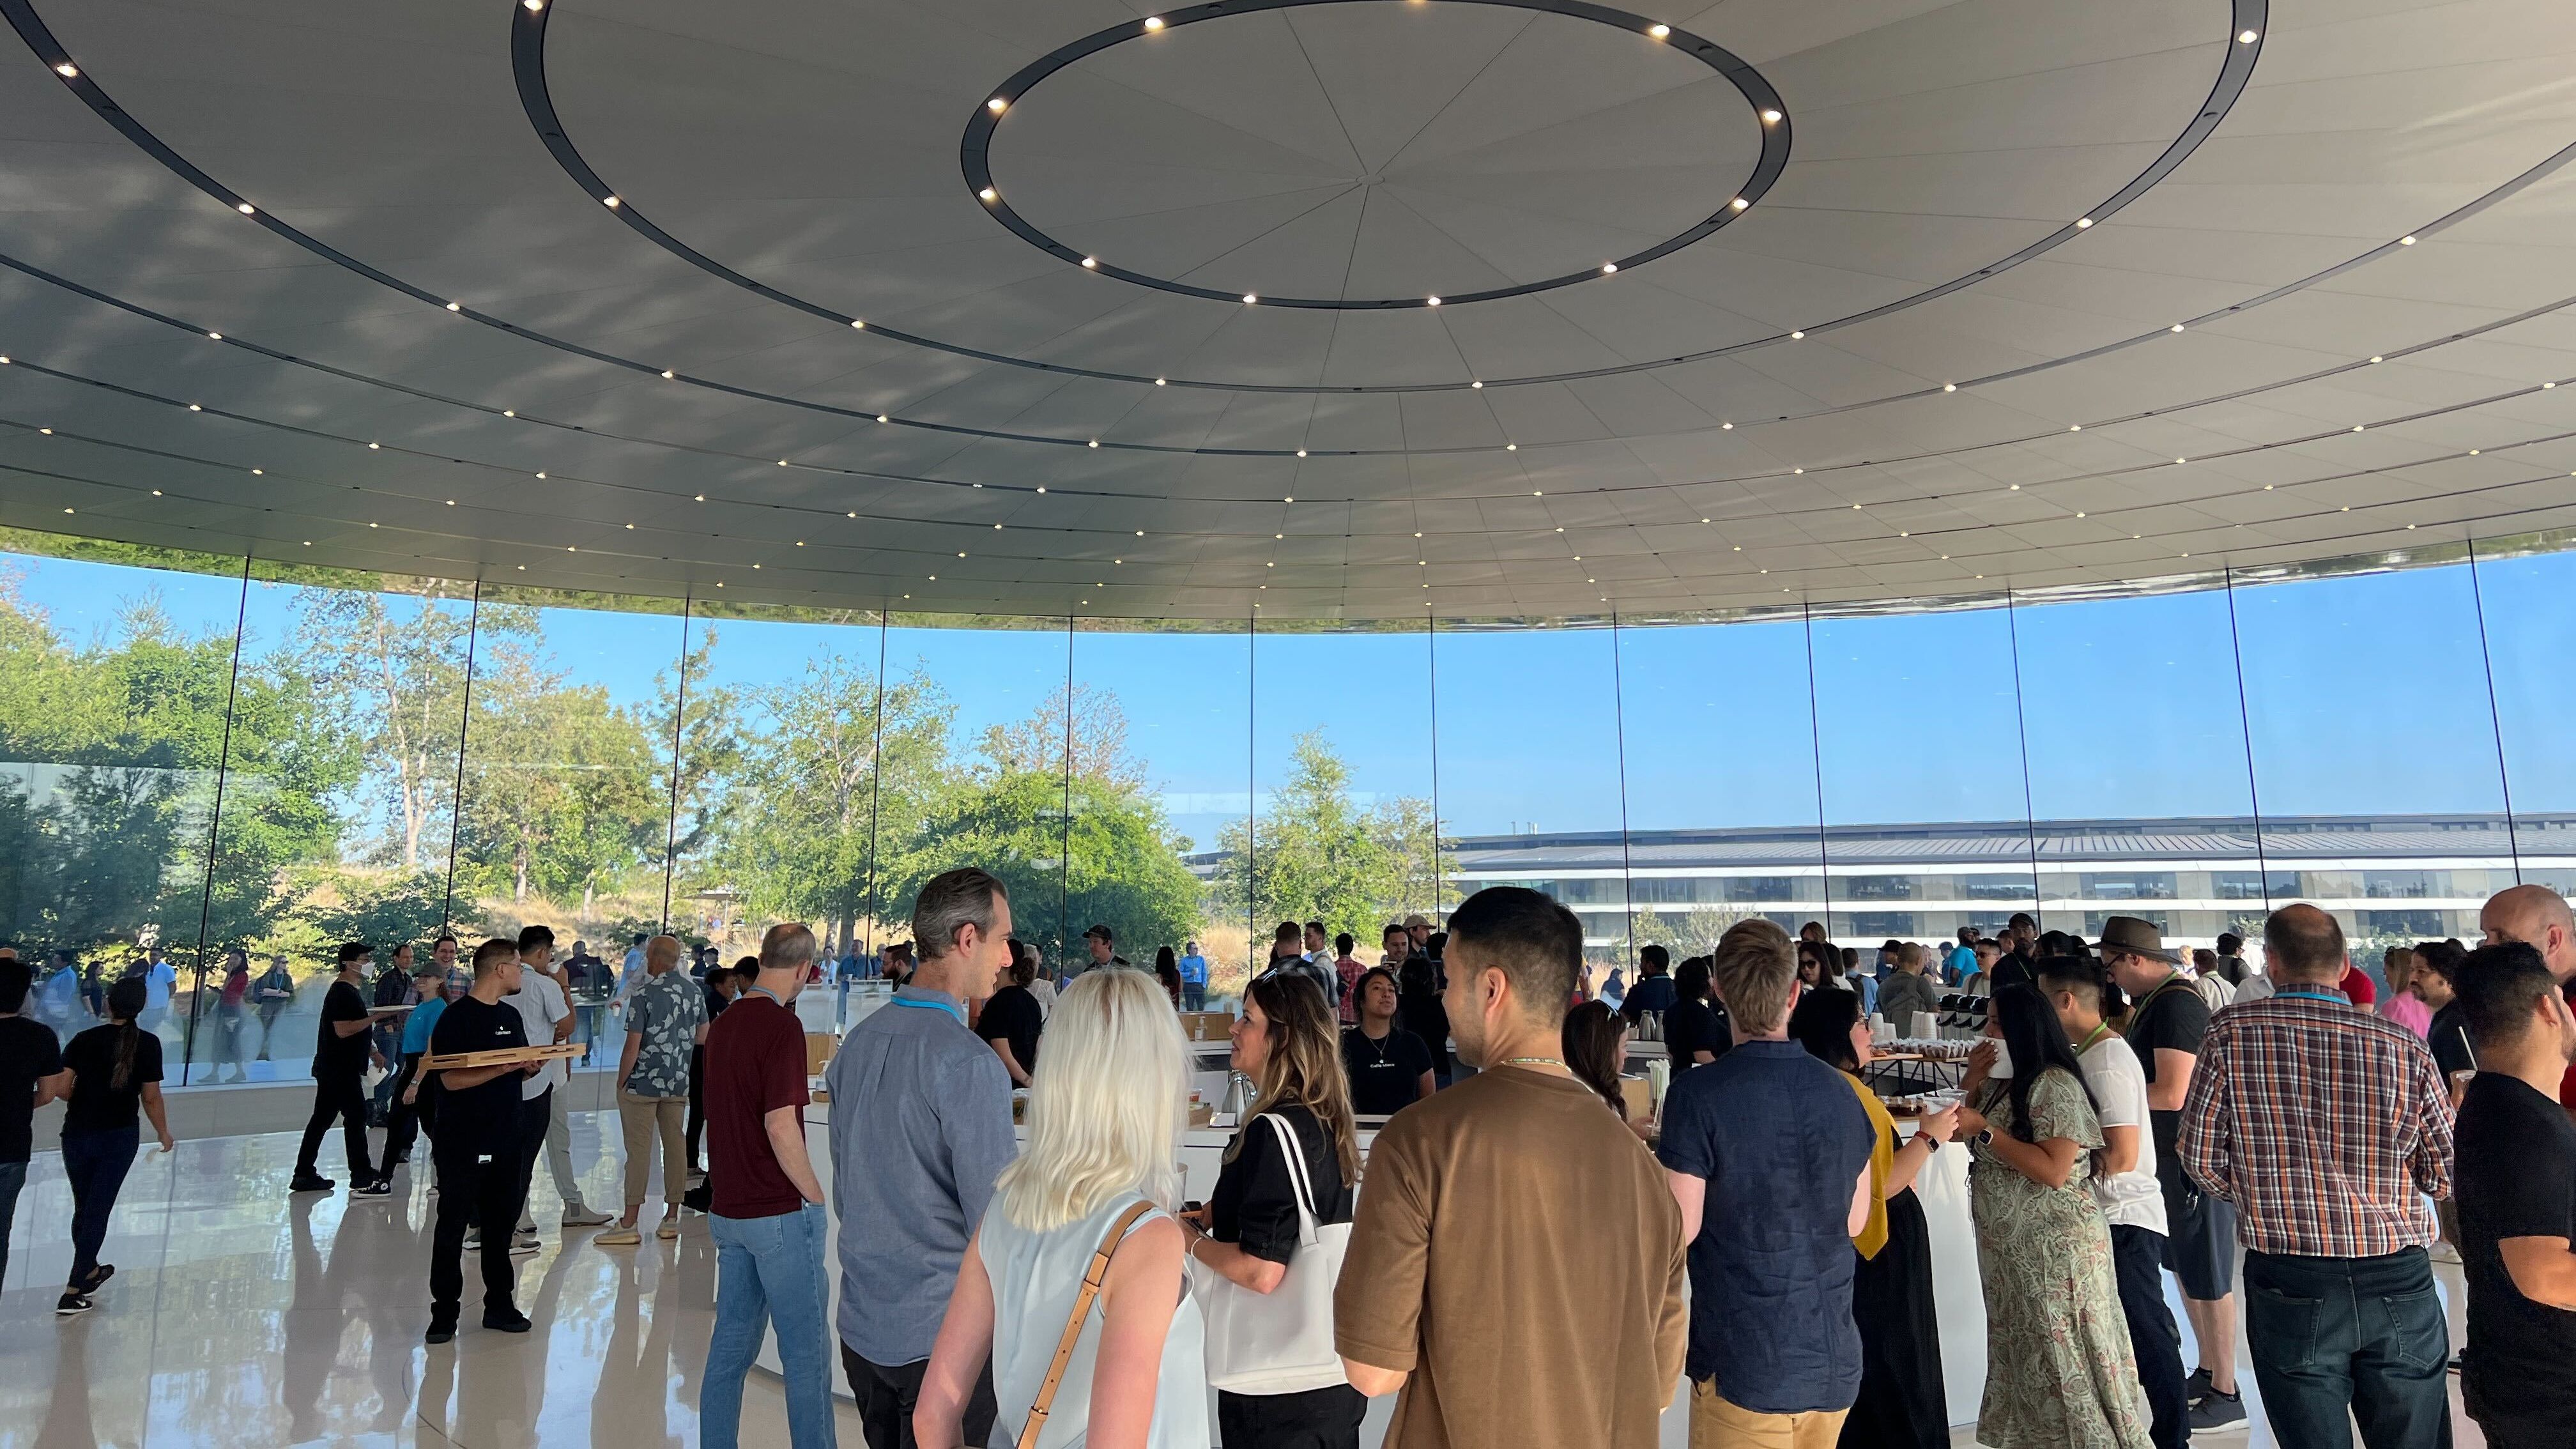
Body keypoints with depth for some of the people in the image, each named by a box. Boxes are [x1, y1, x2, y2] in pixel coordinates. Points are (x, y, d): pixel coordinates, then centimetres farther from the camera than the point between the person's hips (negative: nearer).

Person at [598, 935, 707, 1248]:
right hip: (679, 1083, 5)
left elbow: (633, 1046, -14)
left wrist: (621, 1081, -2)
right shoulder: (695, 992, 4)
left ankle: (630, 1224, 4)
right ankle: (671, 1218, 16)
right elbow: (702, 1037, 11)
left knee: (639, 1150, -1)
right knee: (675, 1145, 10)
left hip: (642, 1083, -5)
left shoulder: (644, 994, -13)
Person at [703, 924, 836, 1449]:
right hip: (779, 1211, -8)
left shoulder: (724, 1023, 8)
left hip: (727, 1208, 8)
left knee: (731, 1345, 16)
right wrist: (817, 1198, -12)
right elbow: (781, 1127, -23)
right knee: (805, 1353, 2)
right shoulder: (782, 1025, -18)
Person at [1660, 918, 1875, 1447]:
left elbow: (1680, 1228, -15)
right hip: (1834, 1361, 5)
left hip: (1745, 1363, -5)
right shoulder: (1839, 1090, -1)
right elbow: (1854, 1220, 9)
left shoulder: (1698, 1094, -18)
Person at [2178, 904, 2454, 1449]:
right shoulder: (2404, 1047, -6)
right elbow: (2448, 1176, 1)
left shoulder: (2232, 1033, -10)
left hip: (2289, 1286, -2)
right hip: (2400, 1283, 2)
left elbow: (2201, 1159, -6)